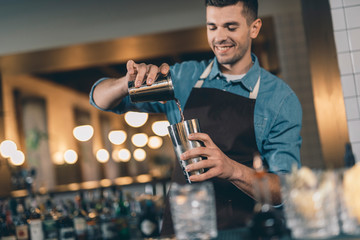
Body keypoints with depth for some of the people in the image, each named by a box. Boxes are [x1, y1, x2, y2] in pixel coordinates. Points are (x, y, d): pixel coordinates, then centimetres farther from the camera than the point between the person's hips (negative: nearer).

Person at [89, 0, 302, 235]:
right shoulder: (185, 78, 9)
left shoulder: (282, 99, 1)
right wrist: (128, 83, -10)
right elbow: (100, 97, 14)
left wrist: (233, 169, -25)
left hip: (240, 232, -2)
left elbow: (287, 190, -6)